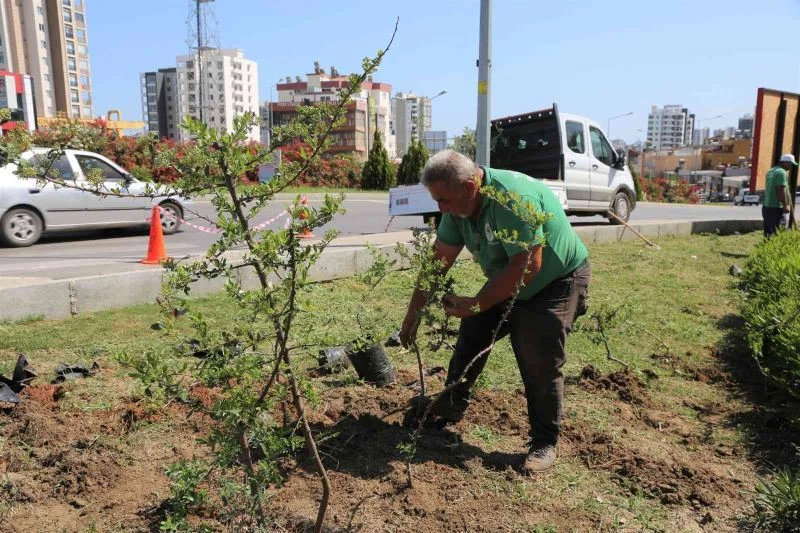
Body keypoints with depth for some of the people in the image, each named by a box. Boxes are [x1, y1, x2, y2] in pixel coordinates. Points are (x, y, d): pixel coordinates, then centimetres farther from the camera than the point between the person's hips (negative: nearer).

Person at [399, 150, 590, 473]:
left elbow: (527, 266, -36)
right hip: (507, 283, 8)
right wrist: (414, 311, -4)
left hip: (556, 283, -7)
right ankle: (450, 408, 23)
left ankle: (544, 443, 7)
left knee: (539, 364, -11)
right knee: (471, 334, 6)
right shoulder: (460, 204, -9)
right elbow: (439, 259, -4)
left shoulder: (512, 197, -35)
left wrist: (476, 305, -30)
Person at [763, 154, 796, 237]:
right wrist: (785, 205, -13)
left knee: (768, 233, 12)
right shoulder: (782, 172, -13)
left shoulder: (770, 171, 15)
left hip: (766, 206, 9)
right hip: (776, 208, -9)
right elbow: (781, 190, -20)